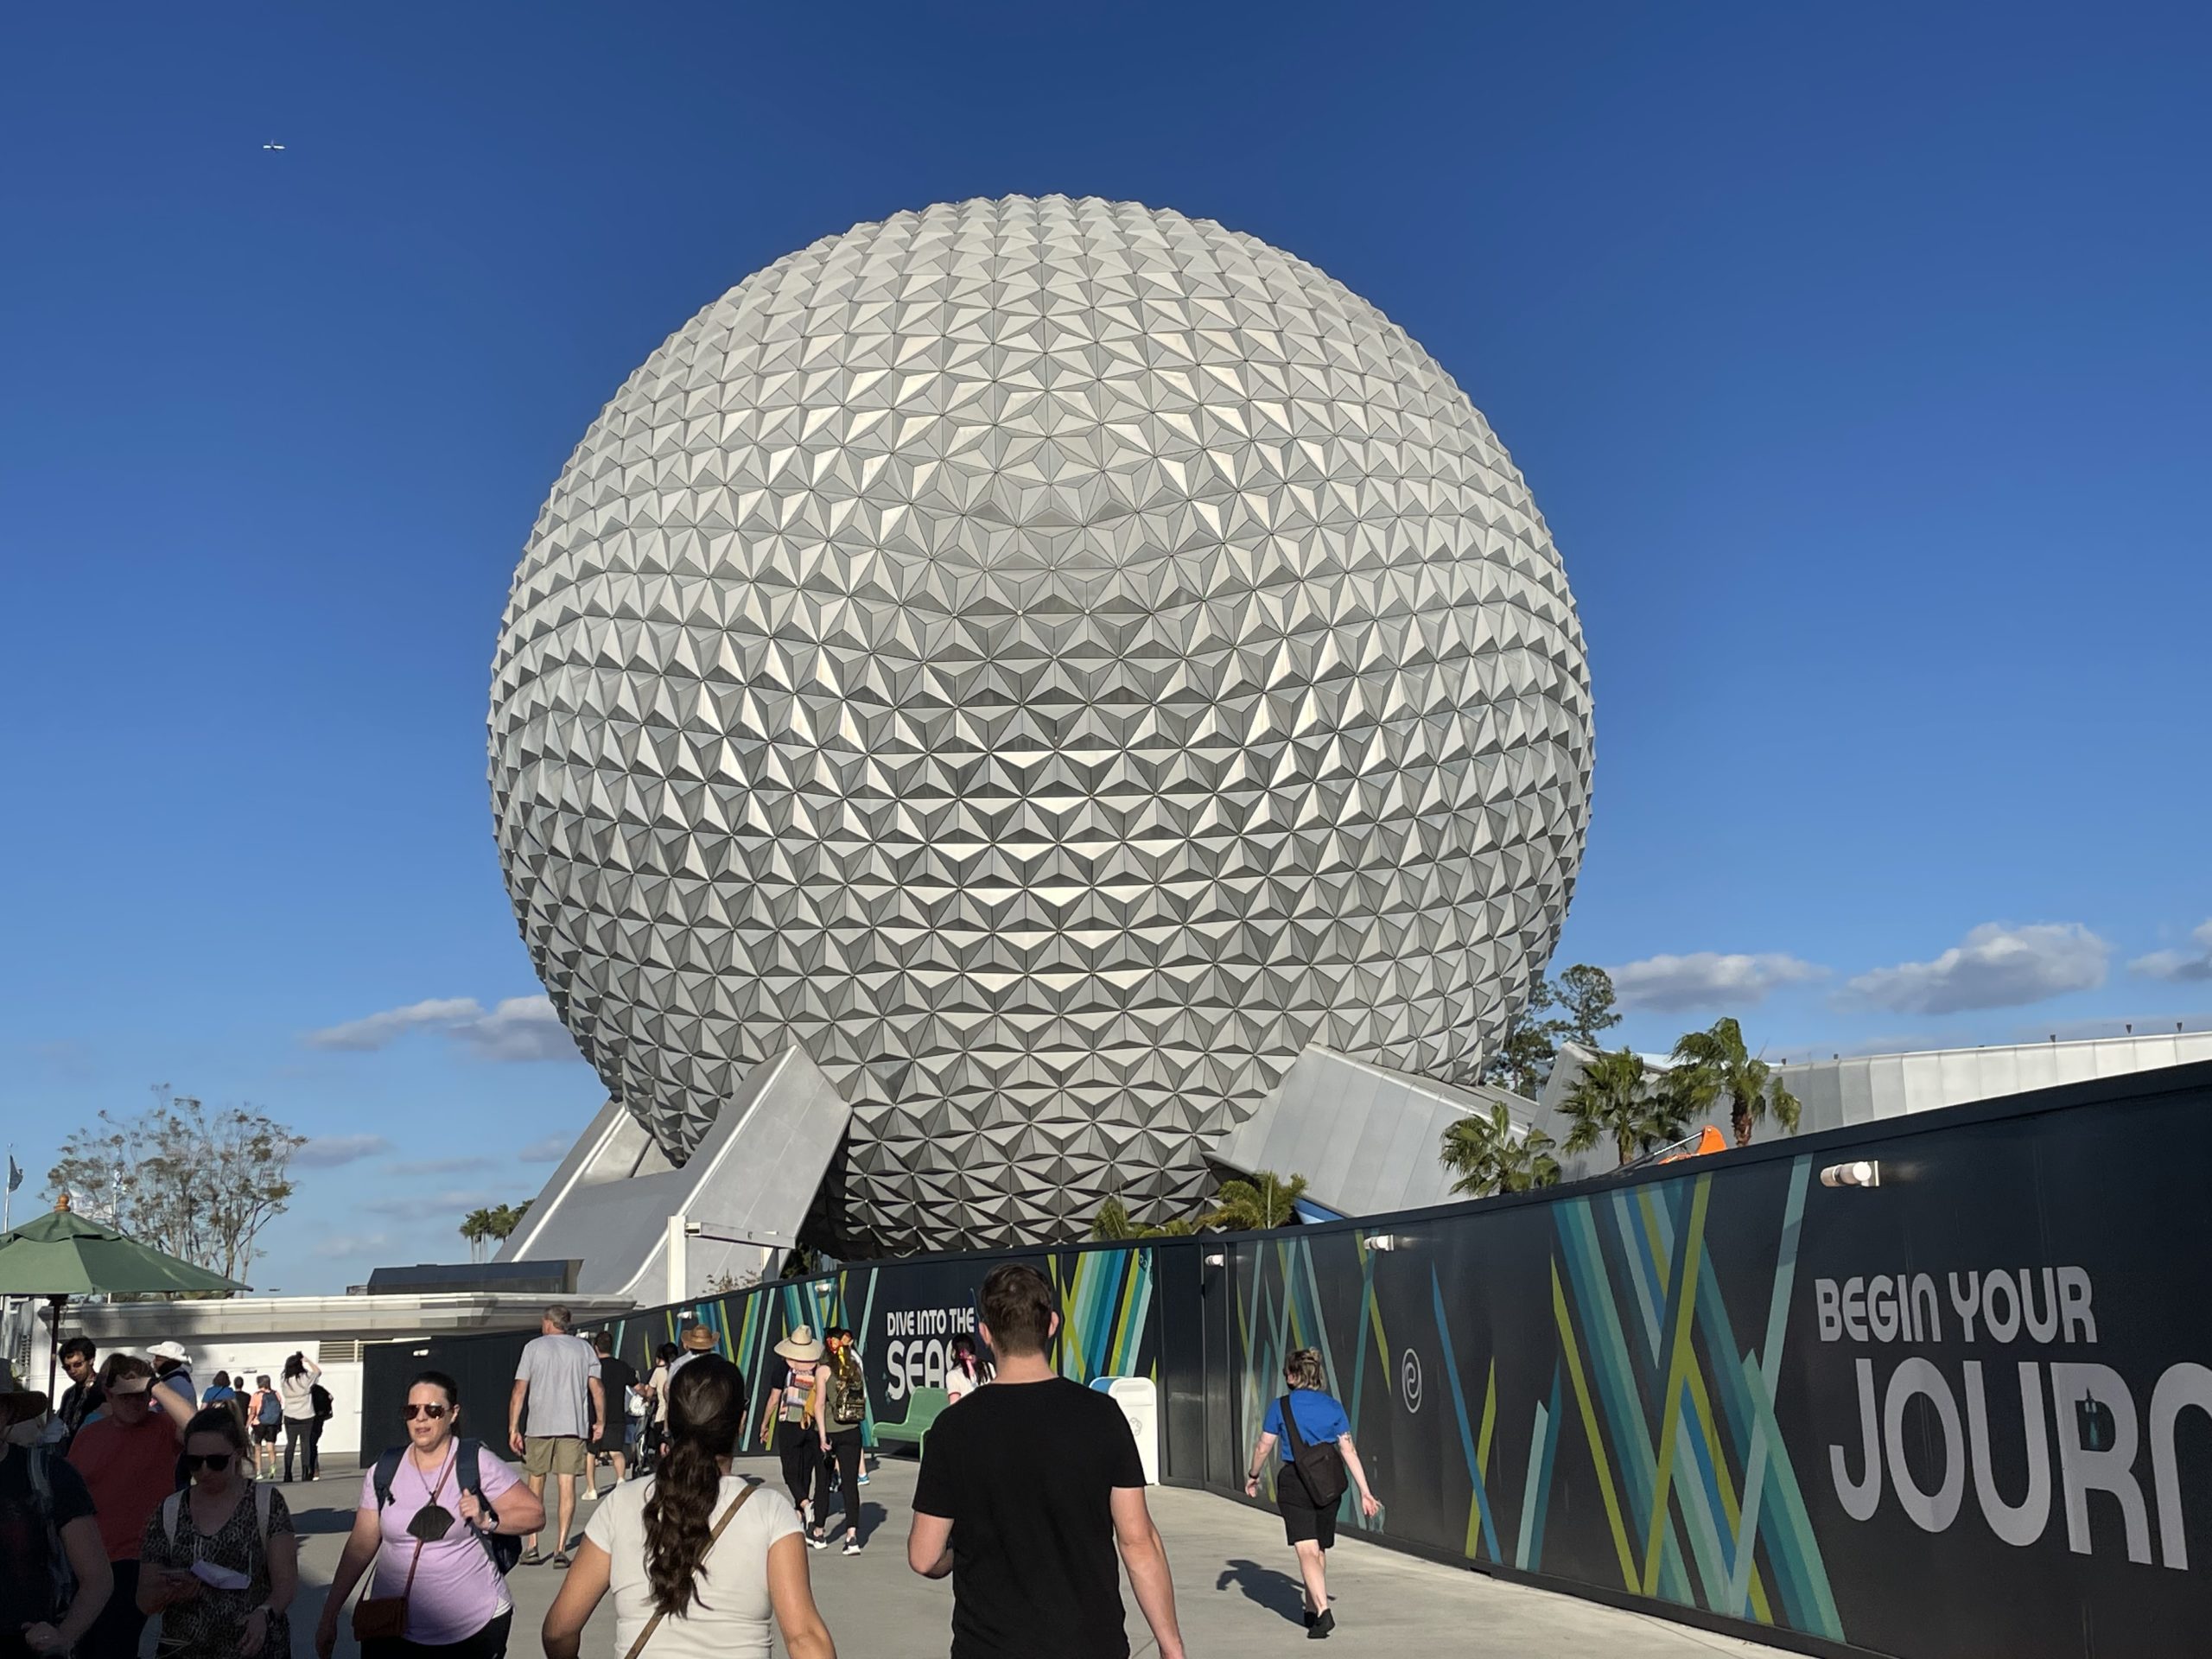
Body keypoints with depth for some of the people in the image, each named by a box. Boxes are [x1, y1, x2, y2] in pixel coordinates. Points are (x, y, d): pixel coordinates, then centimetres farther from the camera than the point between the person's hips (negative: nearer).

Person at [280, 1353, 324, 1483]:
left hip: (290, 1417, 2)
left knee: (290, 1444, 10)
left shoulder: (283, 1380, -6)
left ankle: (287, 1473, 6)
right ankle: (305, 1472, 4)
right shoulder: (305, 1378, -13)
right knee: (305, 1444, 6)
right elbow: (318, 1371, 4)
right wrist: (306, 1360, 7)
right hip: (306, 1417, -2)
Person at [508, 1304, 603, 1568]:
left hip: (539, 1425, -1)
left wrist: (513, 1428, -1)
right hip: (574, 1425, 1)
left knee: (535, 1482, 12)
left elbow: (519, 1390, -1)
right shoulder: (584, 1348, 10)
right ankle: (561, 1548, -7)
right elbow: (596, 1387, 3)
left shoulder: (534, 1346, 5)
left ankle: (531, 1546, 11)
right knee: (567, 1486, 0)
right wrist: (600, 1421, 10)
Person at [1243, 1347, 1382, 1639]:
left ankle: (1323, 1612, -24)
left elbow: (1263, 1448, 2)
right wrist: (1365, 1493, 2)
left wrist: (1253, 1477, 19)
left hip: (1294, 1482, -4)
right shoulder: (1333, 1406, 3)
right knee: (1318, 1551, 19)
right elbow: (1349, 1451, 0)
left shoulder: (1281, 1406, -4)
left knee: (1307, 1551, -7)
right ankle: (1311, 1609, 31)